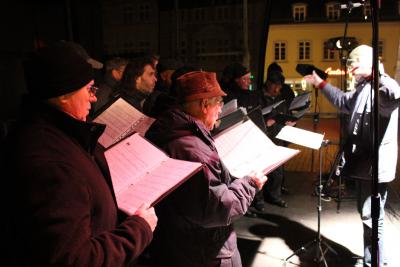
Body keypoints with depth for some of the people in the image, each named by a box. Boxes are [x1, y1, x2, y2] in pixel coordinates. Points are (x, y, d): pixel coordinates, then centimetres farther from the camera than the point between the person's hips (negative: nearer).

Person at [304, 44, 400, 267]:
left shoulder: (382, 86, -19)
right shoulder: (363, 87, 14)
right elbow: (344, 101, 31)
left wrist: (373, 73, -45)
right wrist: (320, 83, 33)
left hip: (375, 163, -11)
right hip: (364, 161, 11)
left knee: (372, 217, -1)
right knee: (365, 212, 21)